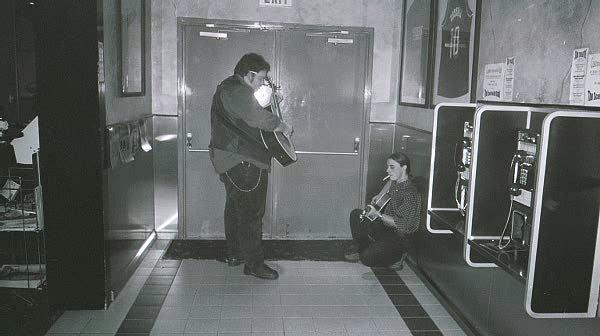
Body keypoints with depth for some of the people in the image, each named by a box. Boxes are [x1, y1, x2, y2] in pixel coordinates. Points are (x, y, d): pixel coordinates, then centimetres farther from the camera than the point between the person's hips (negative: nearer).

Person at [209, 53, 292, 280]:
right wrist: (283, 127, -14)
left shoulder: (230, 88, 19)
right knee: (251, 212, -7)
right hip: (242, 162, -12)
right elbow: (258, 117, -29)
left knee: (235, 208, 18)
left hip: (231, 161, 12)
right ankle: (253, 263, -1)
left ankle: (234, 254, 30)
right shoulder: (235, 91, -17)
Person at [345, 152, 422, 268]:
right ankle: (357, 249, 20)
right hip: (384, 226, 9)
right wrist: (379, 195, 15)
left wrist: (378, 215, -28)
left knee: (367, 258, -21)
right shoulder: (395, 182, 1)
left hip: (399, 238, -9)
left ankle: (397, 256, 3)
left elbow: (402, 225, -28)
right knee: (356, 214, 11)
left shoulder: (411, 194, -26)